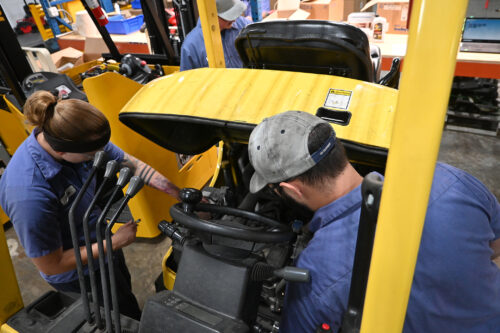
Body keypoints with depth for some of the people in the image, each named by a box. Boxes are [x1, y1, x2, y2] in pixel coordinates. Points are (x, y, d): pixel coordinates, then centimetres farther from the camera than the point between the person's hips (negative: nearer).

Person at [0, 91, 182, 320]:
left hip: (100, 239, 7)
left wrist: (181, 195, -14)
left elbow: (132, 164, -12)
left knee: (125, 286, 33)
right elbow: (50, 266, -28)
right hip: (79, 274, -6)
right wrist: (115, 242, -24)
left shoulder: (77, 138, -23)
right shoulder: (29, 195, -41)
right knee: (128, 314, 19)